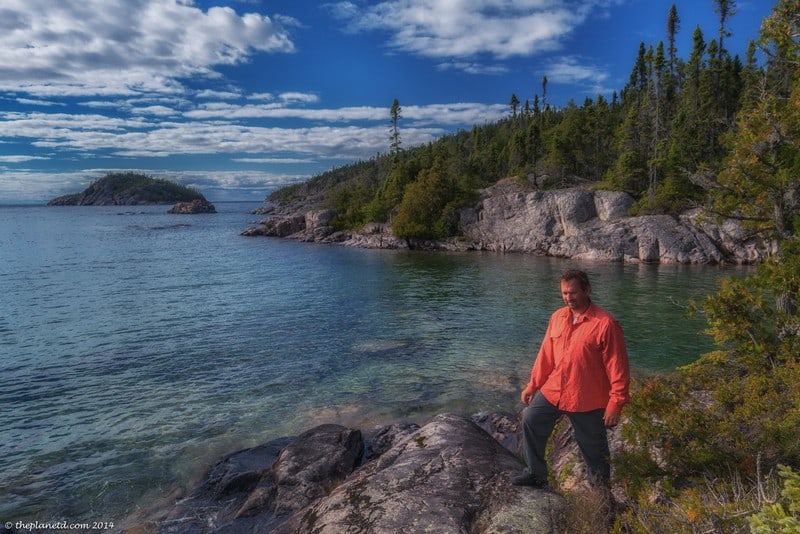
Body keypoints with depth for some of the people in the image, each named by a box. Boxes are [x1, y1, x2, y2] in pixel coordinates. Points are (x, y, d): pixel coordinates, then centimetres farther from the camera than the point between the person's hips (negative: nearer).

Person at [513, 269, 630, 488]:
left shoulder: (605, 324, -17)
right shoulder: (557, 317, 2)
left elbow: (618, 367, -15)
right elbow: (546, 354, 10)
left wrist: (616, 403, -16)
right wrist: (533, 385, 11)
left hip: (587, 400, -6)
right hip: (553, 391, 6)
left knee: (593, 447, 9)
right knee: (530, 421, 8)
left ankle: (600, 489, 34)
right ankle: (536, 474, 26)